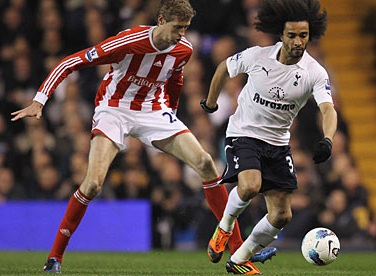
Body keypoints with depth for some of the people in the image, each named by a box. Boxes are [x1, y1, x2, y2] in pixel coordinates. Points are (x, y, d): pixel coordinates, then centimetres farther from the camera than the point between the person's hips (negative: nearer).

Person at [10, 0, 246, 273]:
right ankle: (55, 255, -5)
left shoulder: (183, 50, -9)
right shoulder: (128, 41, -25)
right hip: (114, 109, -4)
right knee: (93, 183, -22)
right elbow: (70, 63, -19)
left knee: (204, 162, -12)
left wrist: (171, 112, 25)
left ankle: (237, 247, -5)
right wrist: (39, 101, -23)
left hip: (154, 111, 4)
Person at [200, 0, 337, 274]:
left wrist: (327, 139, -49)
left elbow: (328, 109, -29)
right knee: (250, 185, -32)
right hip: (244, 134, -3)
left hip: (278, 143, 3)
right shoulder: (257, 56, -14)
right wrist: (210, 103, 18)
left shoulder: (315, 73, -15)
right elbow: (224, 68, 6)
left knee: (282, 215, 0)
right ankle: (226, 225, 1)